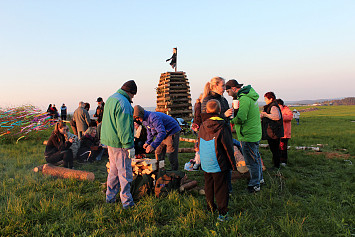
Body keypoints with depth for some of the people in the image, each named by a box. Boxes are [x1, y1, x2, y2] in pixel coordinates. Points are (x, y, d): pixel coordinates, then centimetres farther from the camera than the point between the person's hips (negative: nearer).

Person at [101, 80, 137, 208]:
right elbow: (124, 128, -23)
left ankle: (110, 197, 30)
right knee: (125, 172, 0)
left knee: (114, 170, 20)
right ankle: (127, 201, 8)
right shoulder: (123, 103, -19)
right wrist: (129, 146, -19)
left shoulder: (110, 99, 13)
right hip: (119, 144, -10)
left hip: (109, 141, 10)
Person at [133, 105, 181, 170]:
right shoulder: (144, 120, -1)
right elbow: (150, 131, 14)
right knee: (158, 153, 11)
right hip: (163, 135, 10)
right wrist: (148, 142, 1)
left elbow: (162, 132, -39)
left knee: (171, 155, -10)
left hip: (172, 132, -10)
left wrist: (153, 146, -42)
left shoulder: (153, 118, -33)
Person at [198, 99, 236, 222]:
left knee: (208, 186, 19)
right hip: (219, 164, -5)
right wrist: (233, 164, -1)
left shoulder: (202, 126, -1)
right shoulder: (223, 127, -16)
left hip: (205, 164, 5)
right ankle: (223, 213, 12)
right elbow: (228, 148, -12)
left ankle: (211, 208, 33)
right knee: (220, 188, 5)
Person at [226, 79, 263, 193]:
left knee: (251, 161, 3)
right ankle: (259, 179, 40)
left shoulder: (244, 99, -22)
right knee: (256, 158, 23)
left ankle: (254, 185, 16)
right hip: (255, 133, 10)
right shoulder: (249, 96, 11)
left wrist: (231, 121, -13)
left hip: (248, 136, -10)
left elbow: (241, 118, -30)